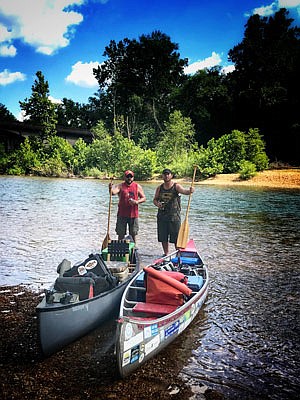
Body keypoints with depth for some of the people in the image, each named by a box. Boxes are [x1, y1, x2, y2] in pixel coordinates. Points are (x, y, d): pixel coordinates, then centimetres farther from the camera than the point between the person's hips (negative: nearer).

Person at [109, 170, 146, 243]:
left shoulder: (137, 186, 5)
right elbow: (113, 192, -20)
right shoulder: (120, 186, -1)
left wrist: (137, 202, -13)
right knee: (121, 234, 5)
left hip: (133, 214, 1)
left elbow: (144, 198, 7)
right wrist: (111, 189, -43)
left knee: (133, 234, 8)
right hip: (122, 214, -1)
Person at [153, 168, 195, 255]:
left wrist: (190, 191, -47)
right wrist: (157, 204, -8)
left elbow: (184, 191, -24)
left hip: (174, 215, -4)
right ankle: (166, 254, 25)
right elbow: (155, 199, 15)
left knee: (176, 237, -1)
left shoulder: (176, 186, -4)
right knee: (163, 237, 10)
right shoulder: (159, 188, 9)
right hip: (162, 216, 4)